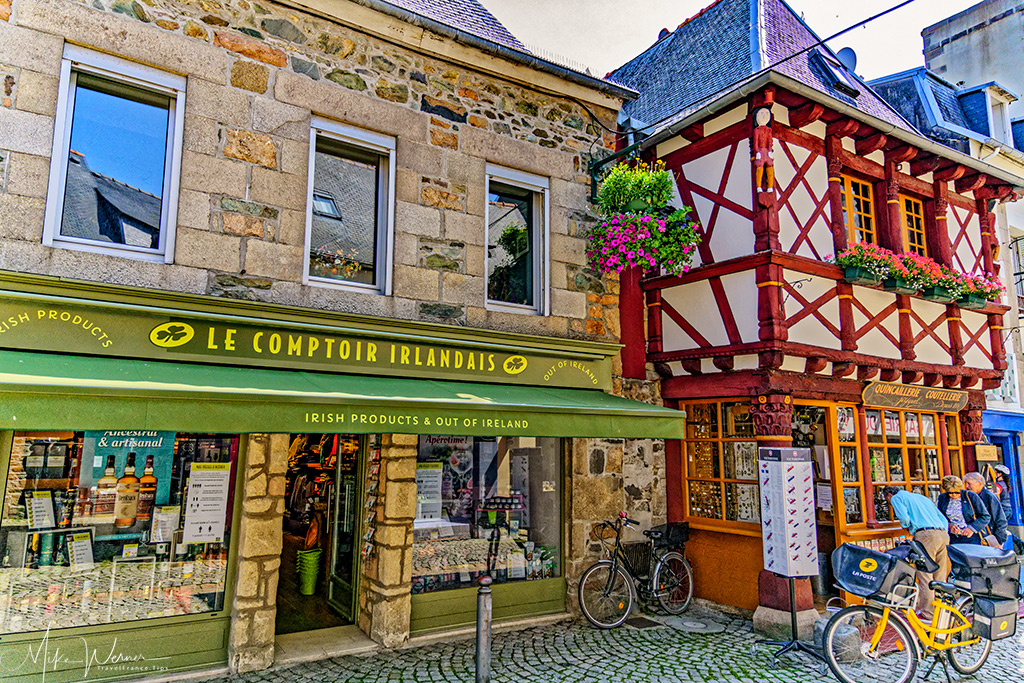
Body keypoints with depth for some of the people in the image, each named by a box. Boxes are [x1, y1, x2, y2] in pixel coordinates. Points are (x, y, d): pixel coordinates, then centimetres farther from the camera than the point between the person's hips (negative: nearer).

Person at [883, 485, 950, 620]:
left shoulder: (896, 497, 10)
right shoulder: (923, 497, 31)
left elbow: (904, 517, -7)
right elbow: (944, 520, 25)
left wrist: (907, 527, 13)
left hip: (926, 534, -8)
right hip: (943, 534, 8)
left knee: (925, 577, -3)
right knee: (940, 578, 14)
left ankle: (927, 615, 0)